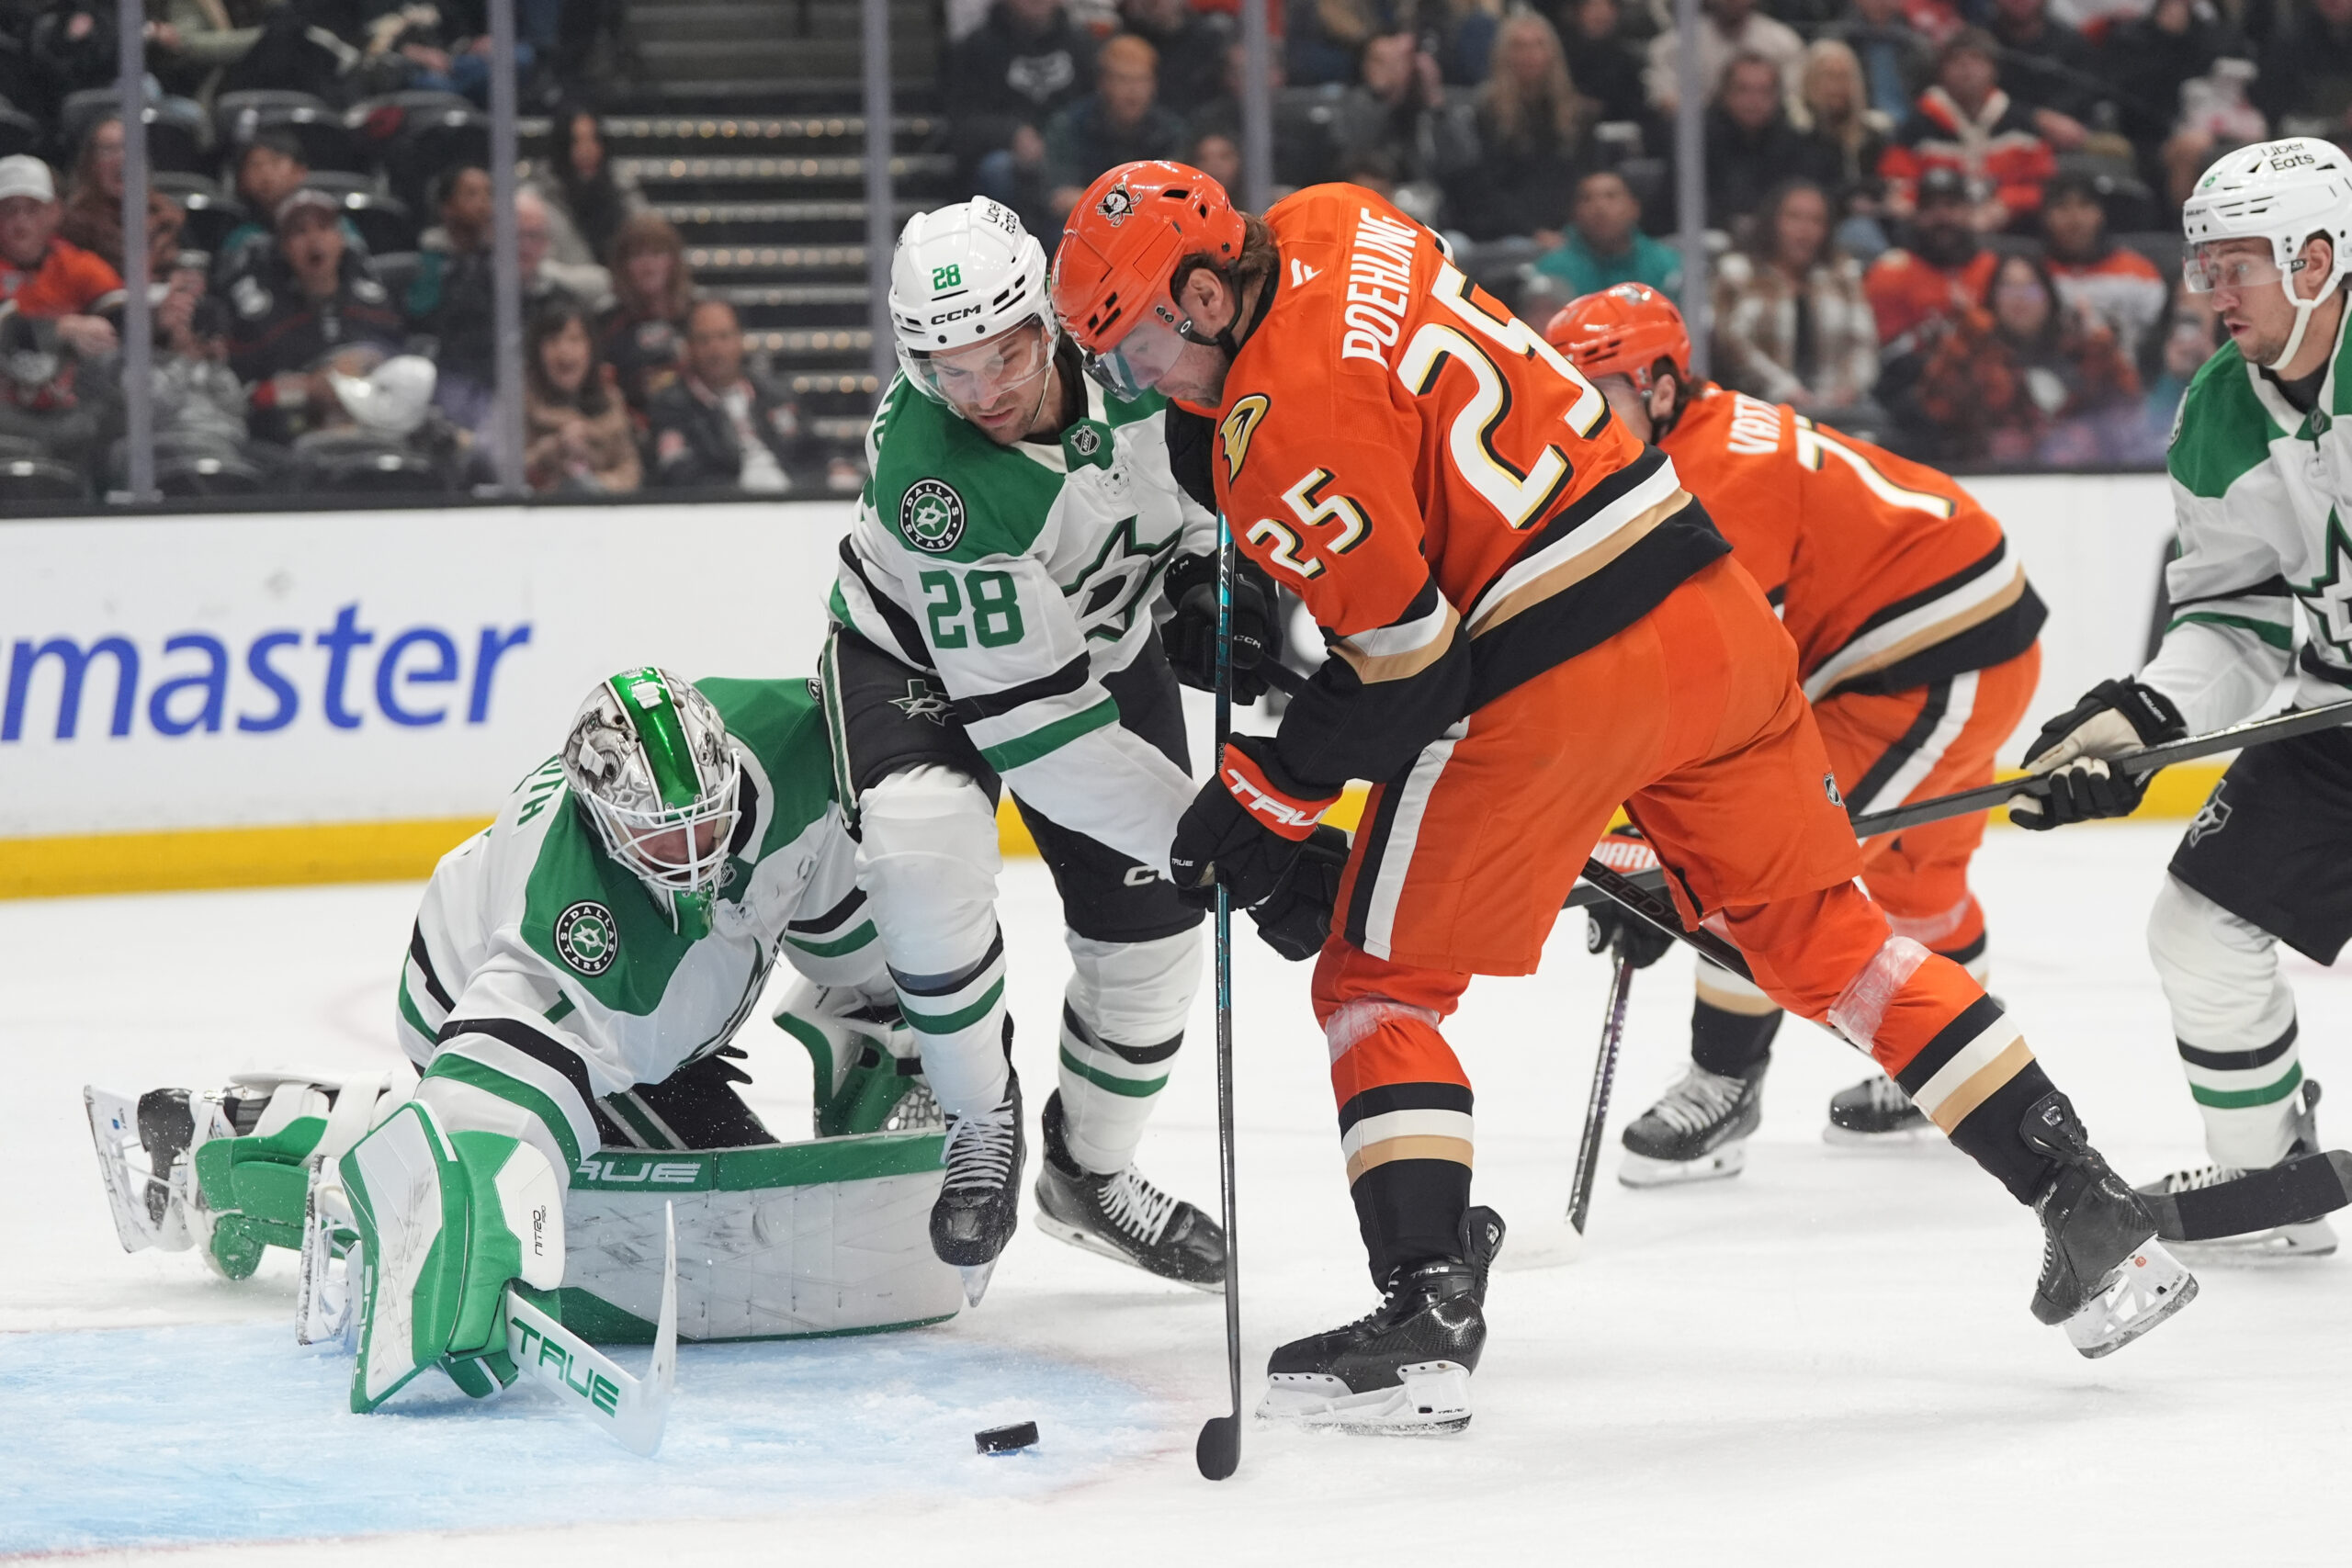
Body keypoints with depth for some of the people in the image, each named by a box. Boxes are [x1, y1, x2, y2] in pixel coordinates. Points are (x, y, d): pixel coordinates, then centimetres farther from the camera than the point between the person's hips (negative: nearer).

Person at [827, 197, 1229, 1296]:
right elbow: (1026, 719, -37)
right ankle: (981, 1121, -9)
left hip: (1101, 636, 5)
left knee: (1148, 922, 2)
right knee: (924, 857, -32)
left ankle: (1090, 1171, 28)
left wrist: (1208, 567, -10)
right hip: (919, 653, -5)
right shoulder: (925, 474, -38)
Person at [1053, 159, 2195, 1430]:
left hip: (1547, 682, -8)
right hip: (1705, 601, 8)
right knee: (1812, 928, 18)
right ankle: (2091, 1210, 17)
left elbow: (1404, 665, -14)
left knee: (1379, 980, 6)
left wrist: (1265, 797, -3)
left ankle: (1427, 1314, -2)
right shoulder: (1331, 226, 8)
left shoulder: (1279, 427, -14)